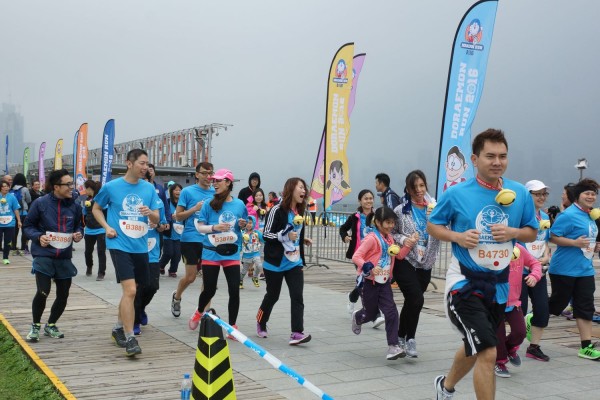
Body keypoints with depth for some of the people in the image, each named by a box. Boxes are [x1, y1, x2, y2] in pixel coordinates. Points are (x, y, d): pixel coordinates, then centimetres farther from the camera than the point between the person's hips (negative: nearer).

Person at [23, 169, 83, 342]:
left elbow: (79, 225, 15)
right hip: (43, 255, -4)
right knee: (42, 291, -14)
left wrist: (79, 234, -6)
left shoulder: (74, 205, 0)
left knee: (63, 295, 8)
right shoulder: (41, 203, -9)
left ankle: (50, 325, 33)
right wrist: (38, 236, -17)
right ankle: (36, 326, 12)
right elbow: (28, 226, 0)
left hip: (64, 257, 4)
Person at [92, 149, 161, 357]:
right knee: (130, 290, -16)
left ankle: (118, 328, 36)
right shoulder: (111, 186, -4)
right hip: (120, 245, -5)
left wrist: (150, 213, -15)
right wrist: (107, 227, -5)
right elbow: (96, 209, 10)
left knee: (130, 291, 17)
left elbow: (156, 219, 8)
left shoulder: (149, 188, 4)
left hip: (141, 246, 5)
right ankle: (130, 339, -9)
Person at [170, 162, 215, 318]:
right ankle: (176, 297, 33)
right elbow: (178, 216, -1)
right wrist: (195, 208, -13)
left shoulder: (216, 193, 6)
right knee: (190, 277, 3)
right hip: (191, 239, -3)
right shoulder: (188, 191, -2)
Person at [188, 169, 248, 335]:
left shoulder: (239, 204, 1)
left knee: (234, 290, -4)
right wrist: (214, 227, -20)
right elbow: (200, 227, -3)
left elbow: (245, 225, 14)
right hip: (211, 253, -1)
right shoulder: (209, 204, -4)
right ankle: (199, 312, 39)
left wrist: (243, 225, -9)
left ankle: (232, 326, 11)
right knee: (209, 289, 6)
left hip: (232, 253, 1)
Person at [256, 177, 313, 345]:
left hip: (294, 262, 6)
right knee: (272, 295, 10)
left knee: (297, 296, -9)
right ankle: (261, 324, 36)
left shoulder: (299, 212, 10)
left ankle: (296, 333, -12)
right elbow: (266, 235, -14)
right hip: (275, 263, -5)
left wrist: (303, 239, 8)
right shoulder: (277, 210, -13)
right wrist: (285, 236, -24)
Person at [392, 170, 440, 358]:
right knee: (417, 299, -16)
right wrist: (403, 240, -14)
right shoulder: (401, 210, -3)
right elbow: (390, 233, 5)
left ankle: (401, 337, 30)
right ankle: (410, 339, 1)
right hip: (404, 261, -3)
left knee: (411, 302, 11)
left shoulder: (434, 207, 1)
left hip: (425, 264, 3)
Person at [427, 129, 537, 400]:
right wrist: (457, 236, -18)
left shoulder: (520, 194, -1)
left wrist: (513, 232, -13)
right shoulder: (456, 194, -10)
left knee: (474, 349, 23)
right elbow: (432, 226, 1)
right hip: (465, 283, -5)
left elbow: (532, 232, 9)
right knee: (488, 354, -17)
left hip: (500, 284, 5)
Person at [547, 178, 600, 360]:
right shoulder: (568, 215, -15)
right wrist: (575, 243, -26)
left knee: (585, 308, 5)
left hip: (585, 270, 8)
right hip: (564, 269, -8)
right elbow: (553, 237, -18)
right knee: (557, 304, 5)